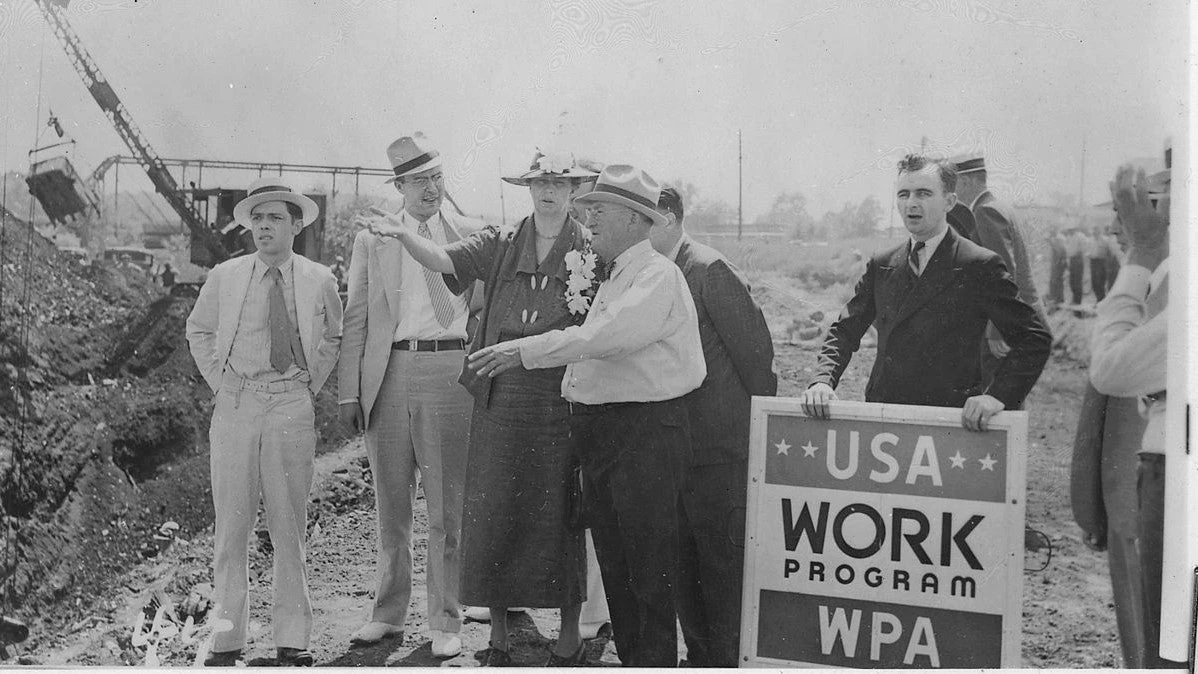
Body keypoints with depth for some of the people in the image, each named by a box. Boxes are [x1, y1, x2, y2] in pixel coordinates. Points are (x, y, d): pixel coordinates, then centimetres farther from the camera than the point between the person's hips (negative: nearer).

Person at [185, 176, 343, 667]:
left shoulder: (319, 281, 5)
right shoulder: (224, 277, 5)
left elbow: (332, 339, 20)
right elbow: (198, 332, 20)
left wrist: (311, 385, 9)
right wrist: (220, 382, 9)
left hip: (292, 409, 0)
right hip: (234, 405, 1)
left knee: (290, 527, 4)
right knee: (230, 527, 2)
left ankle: (292, 640, 13)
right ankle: (227, 639, 12)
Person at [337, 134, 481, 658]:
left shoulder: (472, 235, 8)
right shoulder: (370, 240, 11)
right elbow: (355, 319, 9)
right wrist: (349, 390, 3)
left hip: (449, 373, -2)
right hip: (387, 374, 2)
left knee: (446, 508, 2)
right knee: (391, 506, 10)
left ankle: (445, 623, 12)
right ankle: (388, 613, 23)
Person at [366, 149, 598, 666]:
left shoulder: (591, 248, 3)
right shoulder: (500, 244, 9)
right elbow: (443, 261, -4)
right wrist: (404, 236, -21)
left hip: (561, 402, -2)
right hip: (500, 400, 2)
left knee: (560, 517, 4)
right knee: (492, 516, 4)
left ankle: (568, 640, 18)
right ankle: (498, 640, 19)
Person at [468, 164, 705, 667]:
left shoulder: (658, 277, -11)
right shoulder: (611, 279, 20)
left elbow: (603, 337, -24)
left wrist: (525, 351, -24)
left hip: (646, 433, -9)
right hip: (597, 434, 9)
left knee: (650, 573, -4)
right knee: (614, 568, 15)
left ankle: (655, 664, 4)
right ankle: (629, 659, 26)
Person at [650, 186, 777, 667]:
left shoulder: (711, 271, -14)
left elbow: (755, 351, -11)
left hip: (719, 450, -7)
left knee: (723, 566, 2)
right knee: (683, 566, 15)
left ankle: (730, 660, 14)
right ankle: (699, 658, 29)